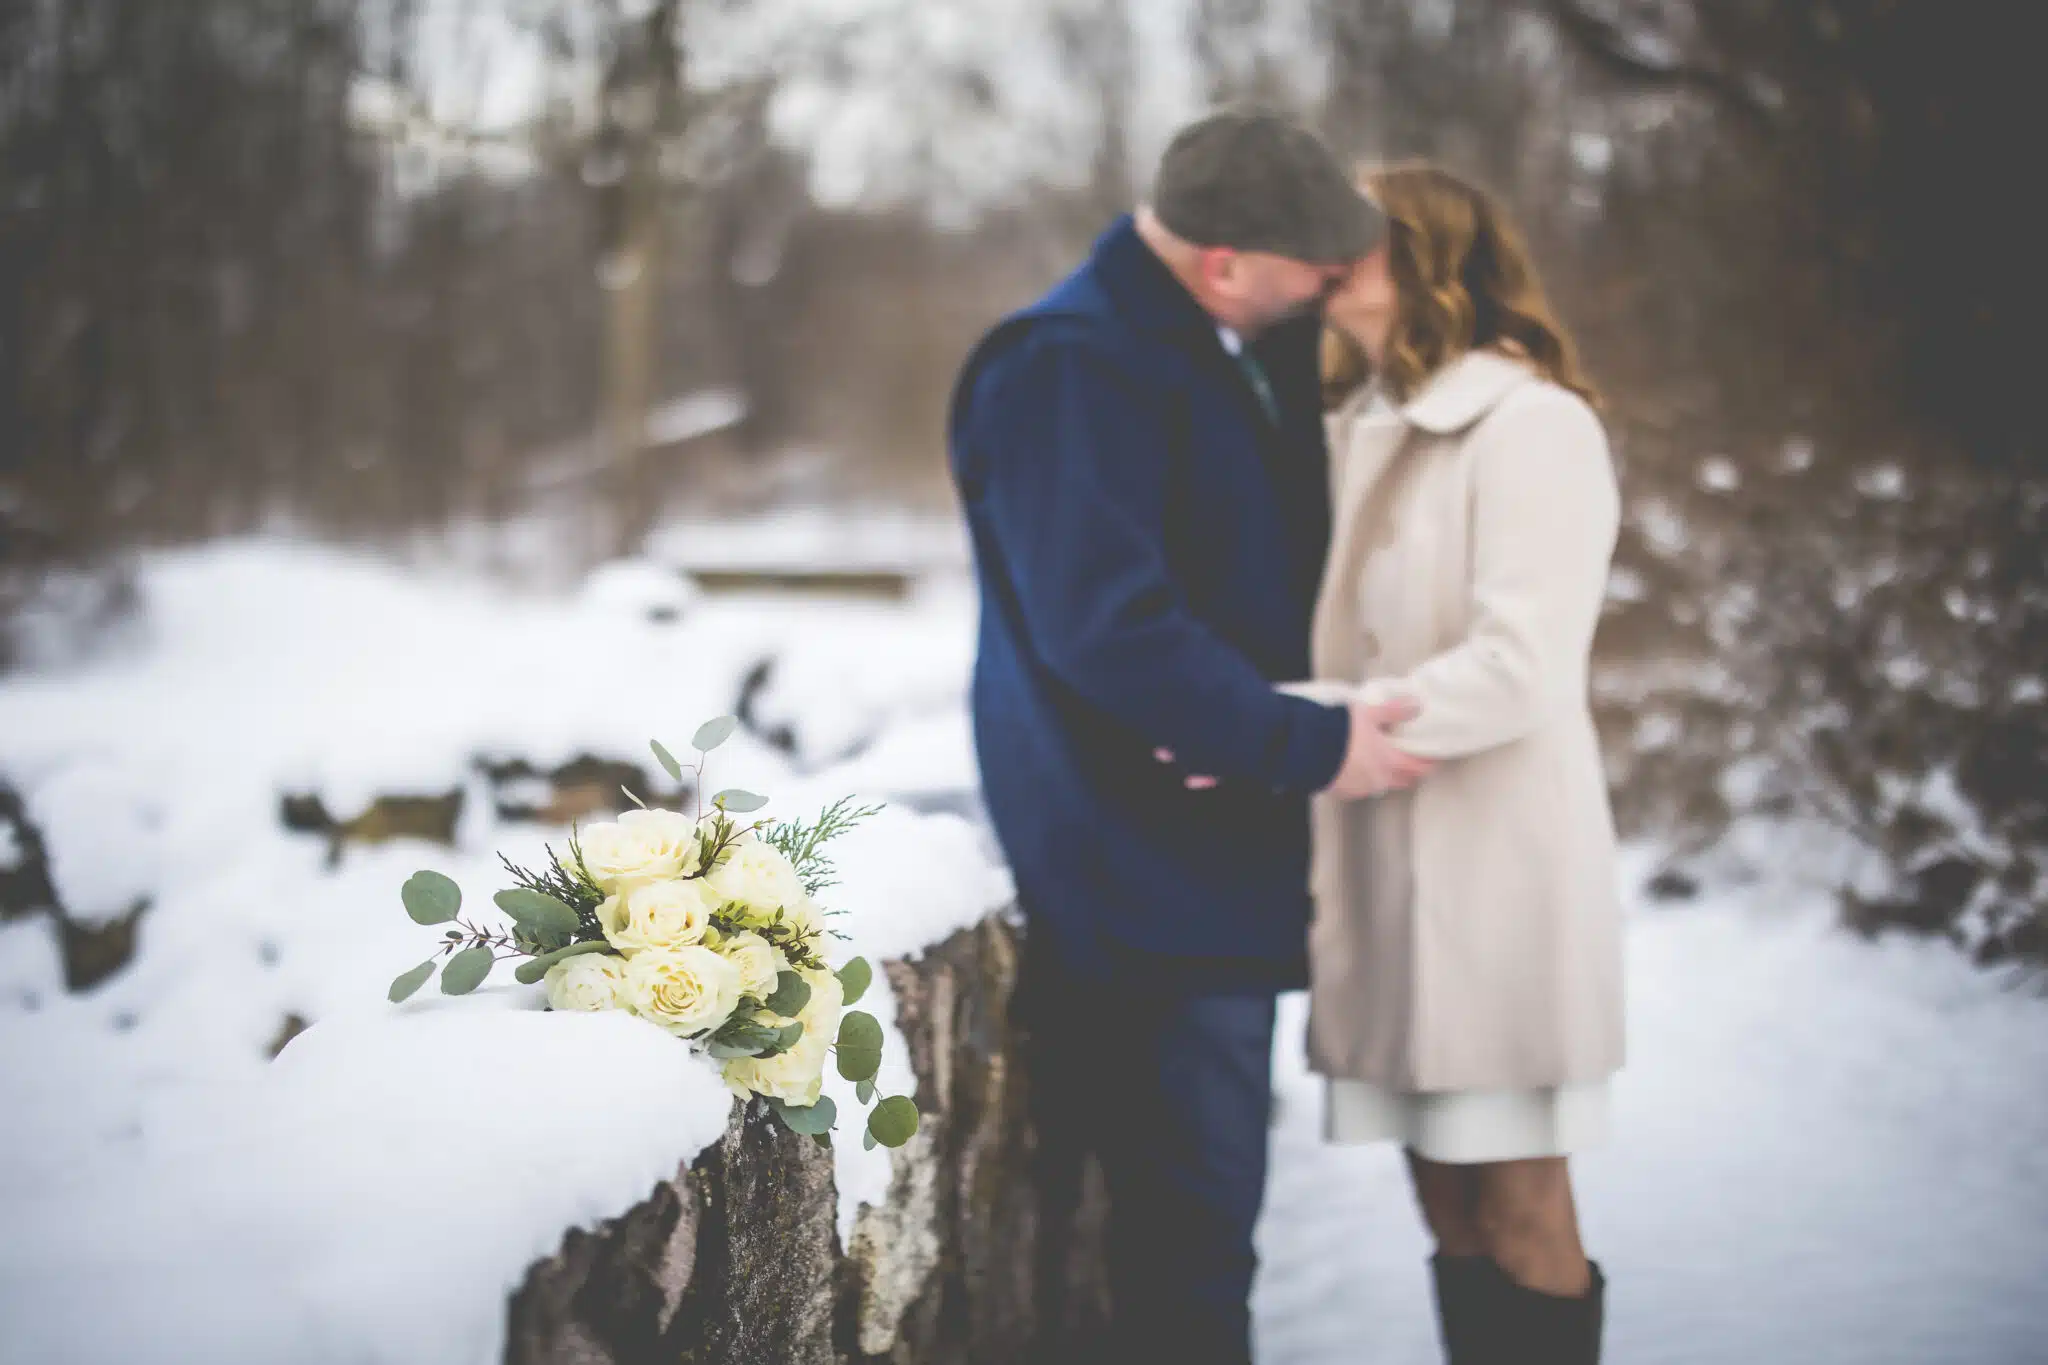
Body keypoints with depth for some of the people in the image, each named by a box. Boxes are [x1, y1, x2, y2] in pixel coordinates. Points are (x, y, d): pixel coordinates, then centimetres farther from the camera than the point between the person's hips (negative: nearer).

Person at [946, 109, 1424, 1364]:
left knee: (1207, 1202, 18)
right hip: (1143, 880, -10)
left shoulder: (1239, 354, 12)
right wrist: (1312, 745, -21)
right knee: (1190, 1224, -3)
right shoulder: (1072, 368, -18)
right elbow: (1109, 626, -26)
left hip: (1229, 850, 10)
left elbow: (1274, 566, 25)